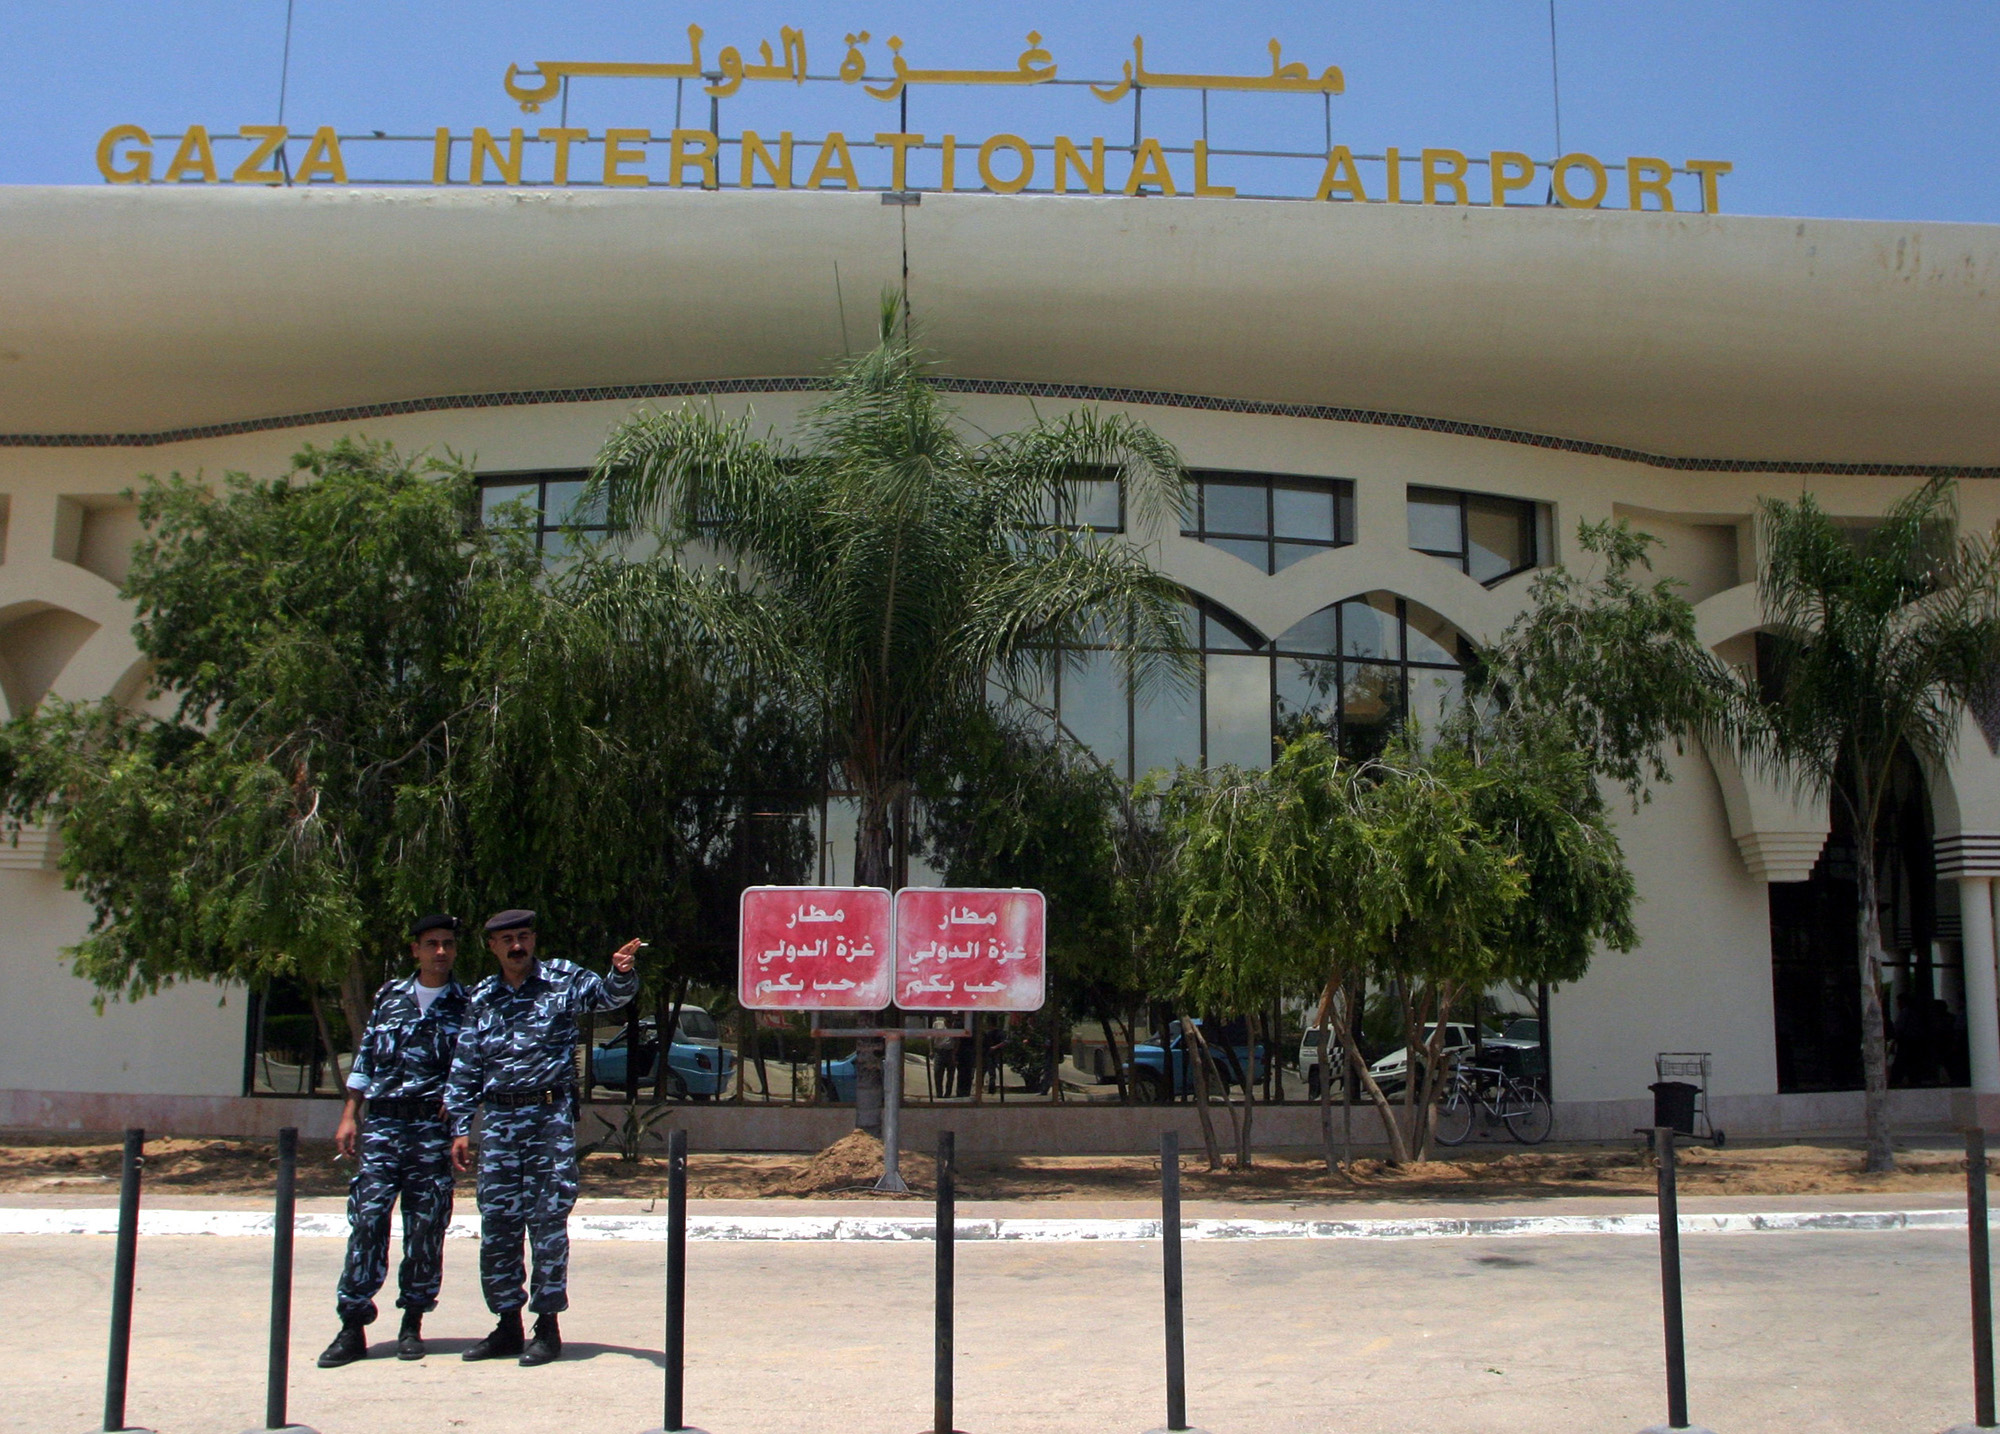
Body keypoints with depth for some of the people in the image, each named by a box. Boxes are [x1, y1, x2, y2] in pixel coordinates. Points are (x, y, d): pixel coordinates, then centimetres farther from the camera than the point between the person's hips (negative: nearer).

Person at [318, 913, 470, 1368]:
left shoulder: (466, 1005, 5)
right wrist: (349, 1117, 9)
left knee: (426, 1228, 1)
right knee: (366, 1219, -6)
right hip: (382, 1125, 2)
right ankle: (353, 1326, -1)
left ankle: (413, 1322, 13)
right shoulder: (389, 996, 12)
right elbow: (364, 1059, 14)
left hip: (433, 1130, -1)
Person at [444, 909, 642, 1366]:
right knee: (497, 1221, 6)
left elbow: (608, 995, -11)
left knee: (548, 1220, -2)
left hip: (551, 1114, -4)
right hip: (498, 1118, 4)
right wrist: (460, 1129, 7)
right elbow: (465, 1069, 13)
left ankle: (548, 1324, 7)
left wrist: (622, 973, -34)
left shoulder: (563, 979, 3)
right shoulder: (483, 997, 11)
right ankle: (507, 1323, 17)